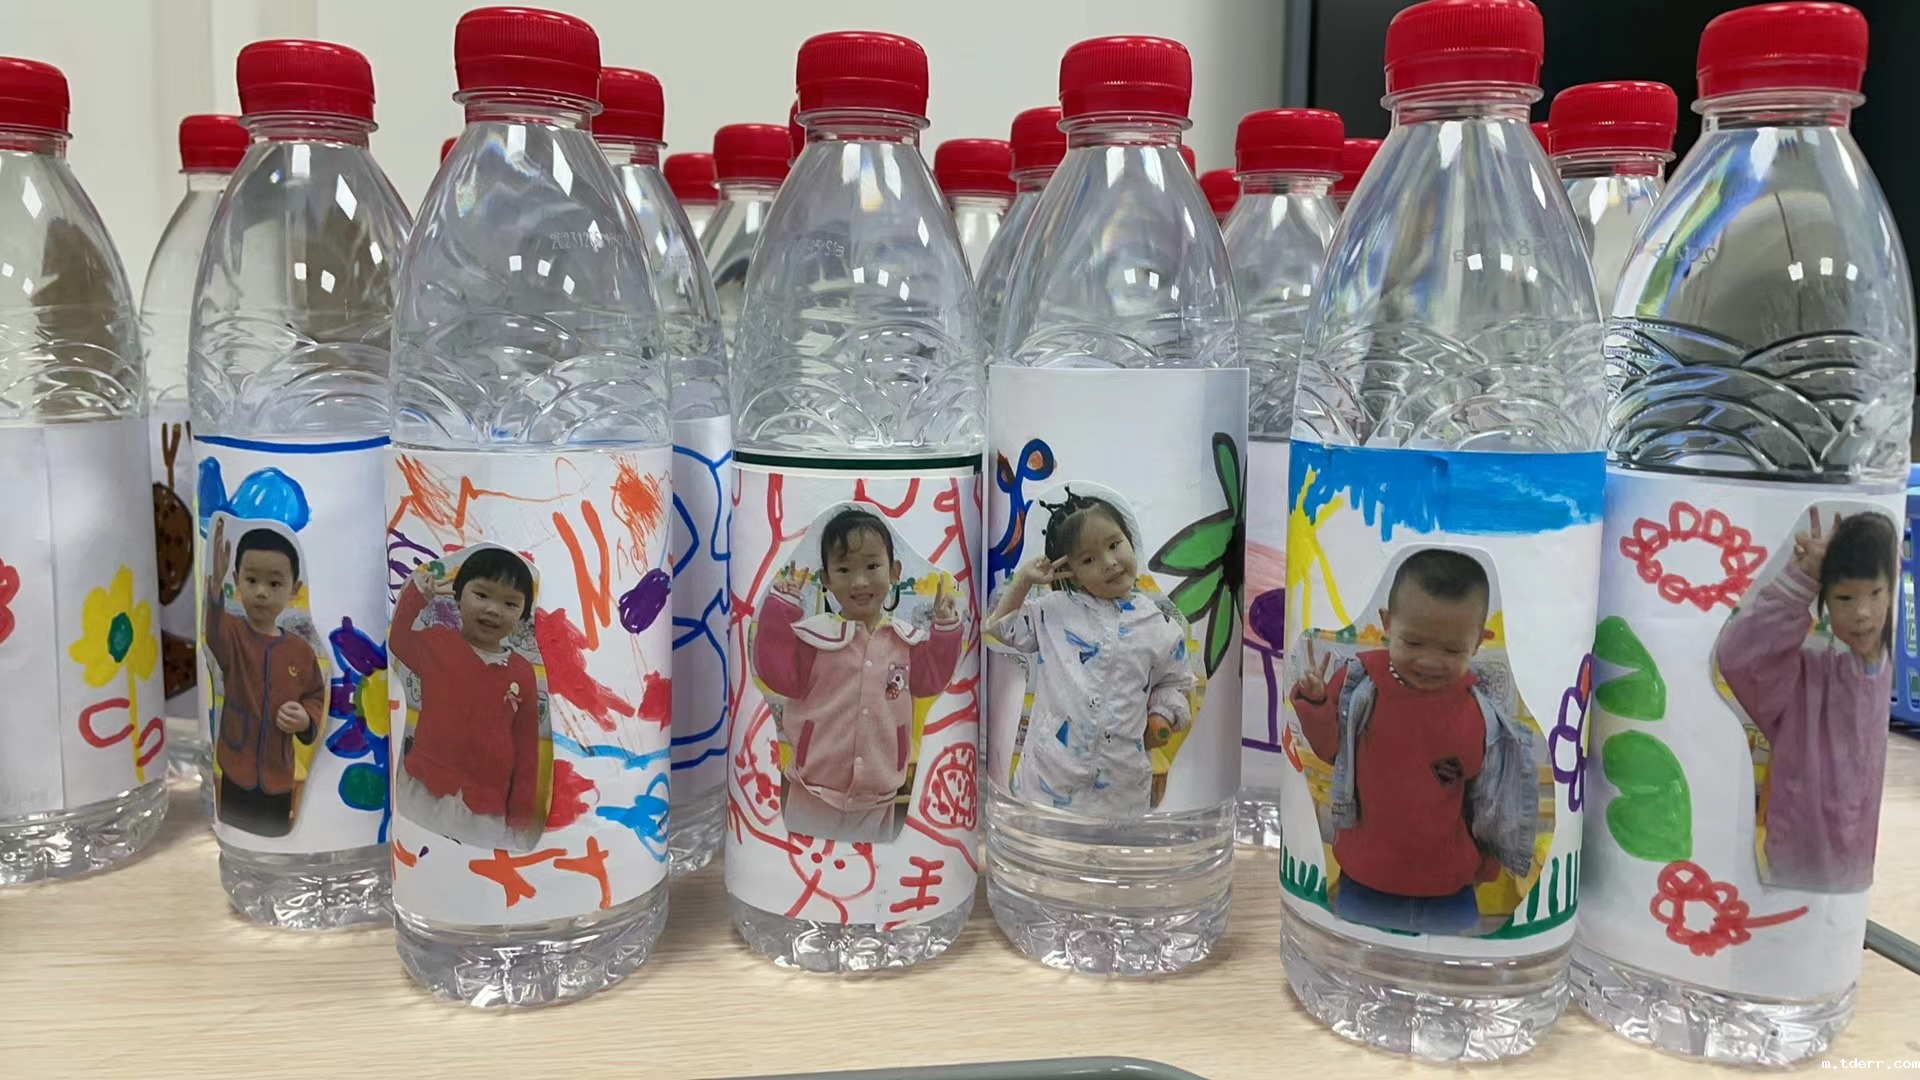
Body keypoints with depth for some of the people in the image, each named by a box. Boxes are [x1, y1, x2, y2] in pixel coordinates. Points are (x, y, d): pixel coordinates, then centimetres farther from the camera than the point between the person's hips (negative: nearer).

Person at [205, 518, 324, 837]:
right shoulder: (232, 634, -8)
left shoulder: (300, 650, -1)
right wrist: (215, 583, -53)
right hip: (234, 774, -2)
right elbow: (211, 630, -33)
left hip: (278, 778, 2)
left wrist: (307, 719, -11)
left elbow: (316, 696, 13)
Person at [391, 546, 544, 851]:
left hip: (489, 808, 1)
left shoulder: (522, 672, 3)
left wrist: (523, 810, 7)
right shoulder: (436, 642, 2)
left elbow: (526, 746, 7)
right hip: (427, 793, -1)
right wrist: (417, 595, 2)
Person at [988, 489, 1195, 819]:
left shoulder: (1160, 624, 2)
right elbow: (1003, 628, 13)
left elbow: (1175, 682, 16)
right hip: (1052, 765, 0)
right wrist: (1023, 579, 2)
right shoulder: (1055, 609, 2)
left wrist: (1162, 717, -2)